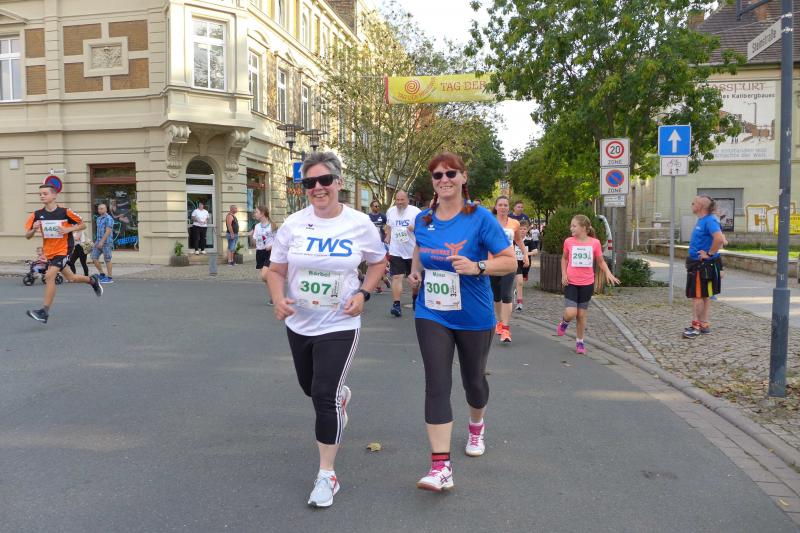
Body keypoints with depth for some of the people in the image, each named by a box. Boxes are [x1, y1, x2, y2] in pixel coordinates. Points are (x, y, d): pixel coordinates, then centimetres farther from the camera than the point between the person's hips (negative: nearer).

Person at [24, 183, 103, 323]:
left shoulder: (65, 212, -12)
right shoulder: (37, 214, -3)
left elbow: (83, 225, -3)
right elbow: (27, 236, -1)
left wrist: (69, 229, -19)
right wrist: (34, 229, -23)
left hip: (63, 250, -5)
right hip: (49, 252, 5)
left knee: (49, 276, -21)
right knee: (71, 278, 17)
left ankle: (44, 312, -16)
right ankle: (92, 280, 47)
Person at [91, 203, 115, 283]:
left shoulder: (108, 219, -9)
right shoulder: (98, 218, 17)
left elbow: (108, 231, -16)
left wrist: (102, 242, -20)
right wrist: (97, 241, 19)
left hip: (106, 242, -8)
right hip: (98, 242, 8)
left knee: (107, 259, -4)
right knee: (94, 258, 4)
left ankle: (110, 278, 3)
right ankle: (102, 274, 15)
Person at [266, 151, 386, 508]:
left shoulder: (359, 224, -9)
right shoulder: (293, 224, -6)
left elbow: (377, 262, 6)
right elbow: (276, 270, 2)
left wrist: (363, 294, -10)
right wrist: (278, 298, -18)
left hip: (339, 325, -4)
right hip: (298, 324, 4)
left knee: (323, 397, -9)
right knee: (310, 388, 22)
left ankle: (327, 475, 8)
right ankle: (340, 395, 59)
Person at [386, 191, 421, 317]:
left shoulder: (415, 211, -6)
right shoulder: (390, 211, 7)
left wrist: (415, 228, -25)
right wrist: (387, 244, 17)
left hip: (413, 251, -1)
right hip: (396, 251, 1)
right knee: (397, 277, -10)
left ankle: (415, 298, 38)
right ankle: (396, 305, -13)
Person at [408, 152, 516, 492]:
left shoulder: (480, 218, -12)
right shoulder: (423, 220, 1)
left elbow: (509, 262, -13)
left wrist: (477, 266, -30)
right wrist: (415, 271, 2)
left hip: (473, 317, -2)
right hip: (431, 314, 2)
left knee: (473, 379, 18)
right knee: (437, 385, -10)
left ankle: (477, 427, 50)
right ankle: (441, 467, -8)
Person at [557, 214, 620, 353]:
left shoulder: (595, 243, -5)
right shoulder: (568, 241, -3)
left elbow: (601, 261, 5)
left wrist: (608, 273, -12)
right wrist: (564, 274, 0)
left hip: (587, 284, 0)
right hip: (571, 283, 0)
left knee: (581, 314, 7)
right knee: (570, 313, -13)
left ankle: (580, 341, 24)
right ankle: (564, 322, 23)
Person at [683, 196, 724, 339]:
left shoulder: (710, 221, -18)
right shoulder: (701, 220, 12)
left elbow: (719, 239, -33)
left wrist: (710, 253, -22)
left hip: (704, 265, -10)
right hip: (696, 263, 10)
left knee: (697, 296, -5)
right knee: (704, 296, 15)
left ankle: (697, 325, 1)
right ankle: (704, 325, 22)